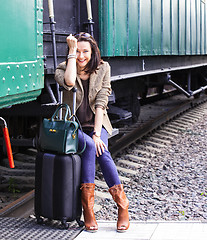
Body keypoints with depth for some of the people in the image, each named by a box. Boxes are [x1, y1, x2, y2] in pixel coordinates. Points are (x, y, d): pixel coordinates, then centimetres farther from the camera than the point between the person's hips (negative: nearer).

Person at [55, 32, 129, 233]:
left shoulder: (102, 68, -4)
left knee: (101, 150, -29)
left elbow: (101, 103, -10)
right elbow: (69, 82, -34)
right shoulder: (62, 69, -7)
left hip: (96, 124, 1)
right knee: (89, 146, -31)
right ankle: (87, 208, -27)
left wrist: (97, 134, -19)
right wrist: (72, 50, -27)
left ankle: (122, 205, -23)